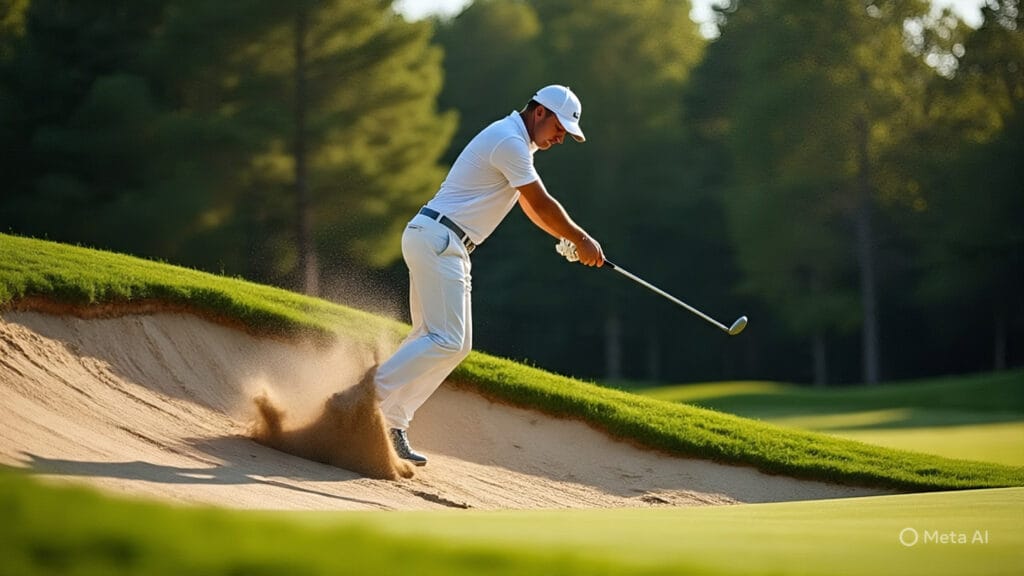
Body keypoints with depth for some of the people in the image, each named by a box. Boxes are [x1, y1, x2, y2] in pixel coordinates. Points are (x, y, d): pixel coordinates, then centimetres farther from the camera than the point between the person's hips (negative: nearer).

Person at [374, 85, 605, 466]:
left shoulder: (515, 142, 20)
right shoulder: (510, 141, -13)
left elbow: (532, 206, 25)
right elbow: (542, 205, -11)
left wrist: (573, 241, 16)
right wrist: (580, 240, 1)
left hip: (438, 244, 11)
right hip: (437, 239, -11)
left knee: (455, 344, 8)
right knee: (447, 341, -17)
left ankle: (391, 424, 6)